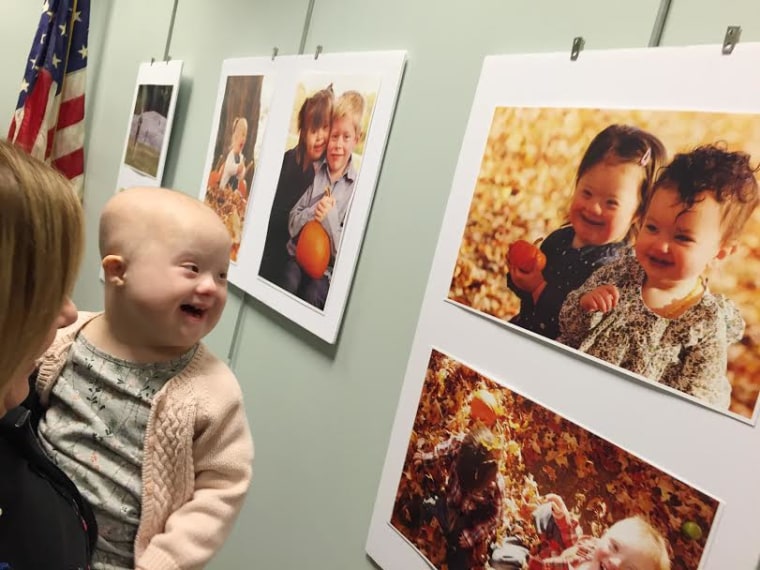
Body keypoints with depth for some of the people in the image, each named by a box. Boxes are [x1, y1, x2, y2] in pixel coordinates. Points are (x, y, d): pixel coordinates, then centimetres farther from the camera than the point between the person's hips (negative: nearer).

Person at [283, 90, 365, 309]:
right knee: (289, 285, -27)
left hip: (327, 269, -2)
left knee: (311, 295, -30)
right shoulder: (313, 171, 6)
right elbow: (292, 225, 5)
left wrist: (330, 216, -19)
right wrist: (314, 212, -14)